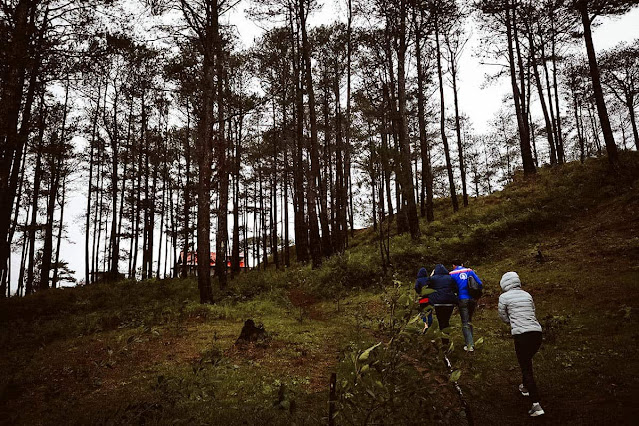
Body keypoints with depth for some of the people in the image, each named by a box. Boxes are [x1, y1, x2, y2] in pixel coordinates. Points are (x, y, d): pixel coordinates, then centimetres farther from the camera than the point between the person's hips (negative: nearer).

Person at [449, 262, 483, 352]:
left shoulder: (452, 274, -1)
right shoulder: (470, 271, 7)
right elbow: (480, 283, 4)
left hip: (463, 300, -3)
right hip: (473, 299, 3)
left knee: (465, 323, 3)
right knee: (469, 321, 20)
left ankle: (470, 345, -4)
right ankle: (470, 341, 23)